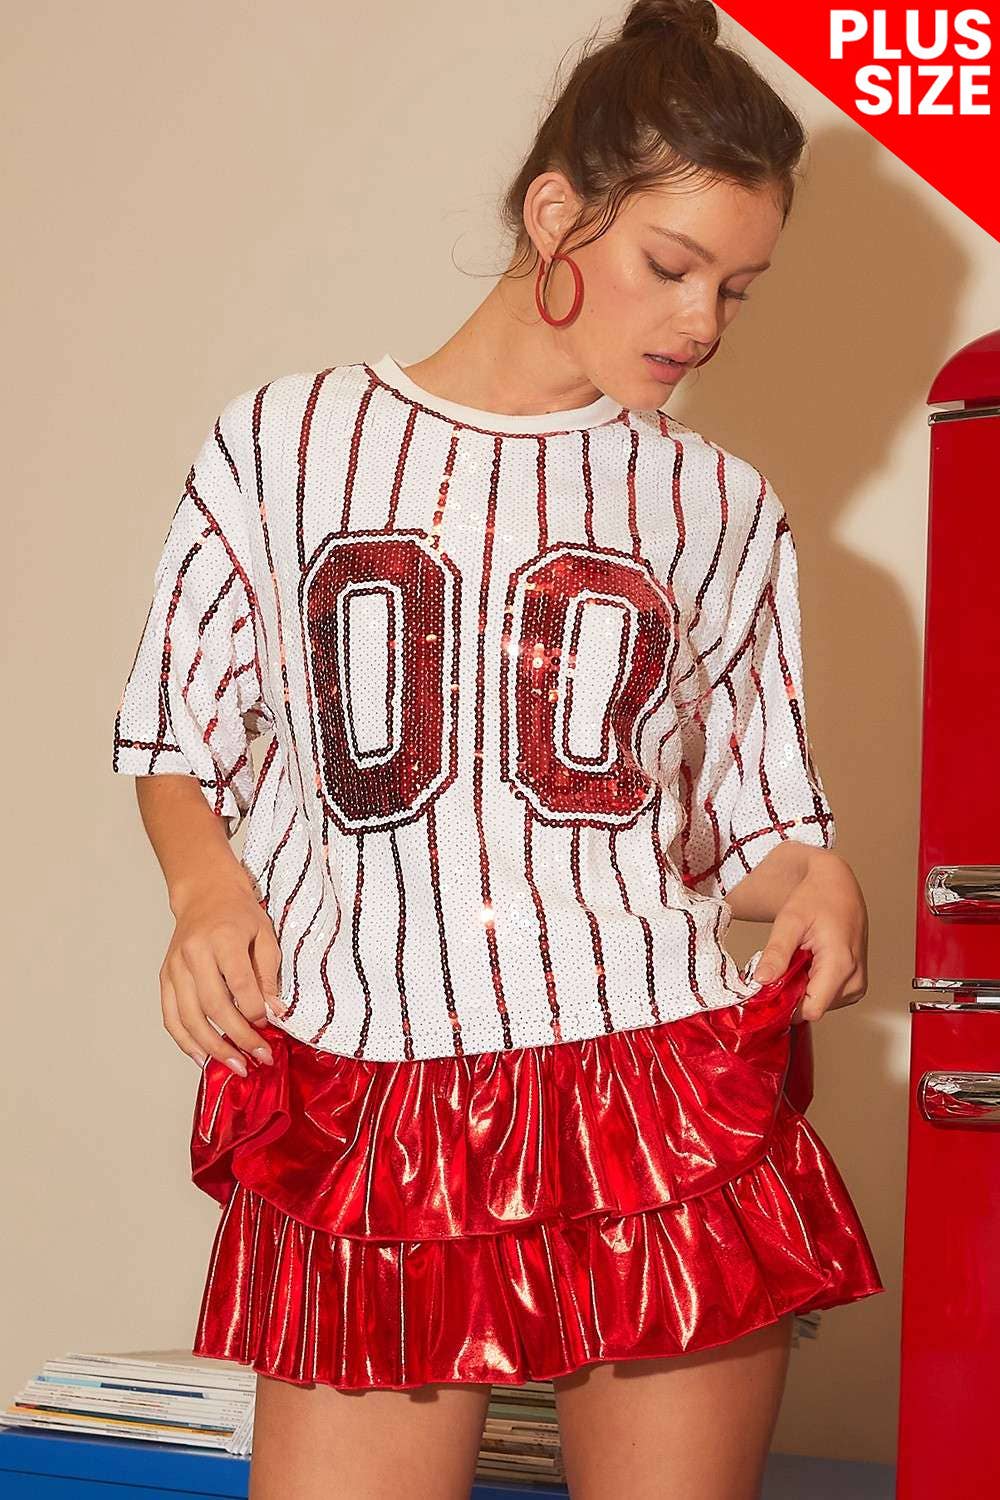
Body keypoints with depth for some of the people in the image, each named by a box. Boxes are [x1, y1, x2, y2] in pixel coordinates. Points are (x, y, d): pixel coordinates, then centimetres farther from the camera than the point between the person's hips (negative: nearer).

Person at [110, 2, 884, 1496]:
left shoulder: (723, 513, 11)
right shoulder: (284, 446, 6)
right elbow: (178, 742, 13)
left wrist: (813, 880, -6)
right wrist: (207, 882, -7)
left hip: (669, 1112, 1)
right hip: (365, 1129, -1)